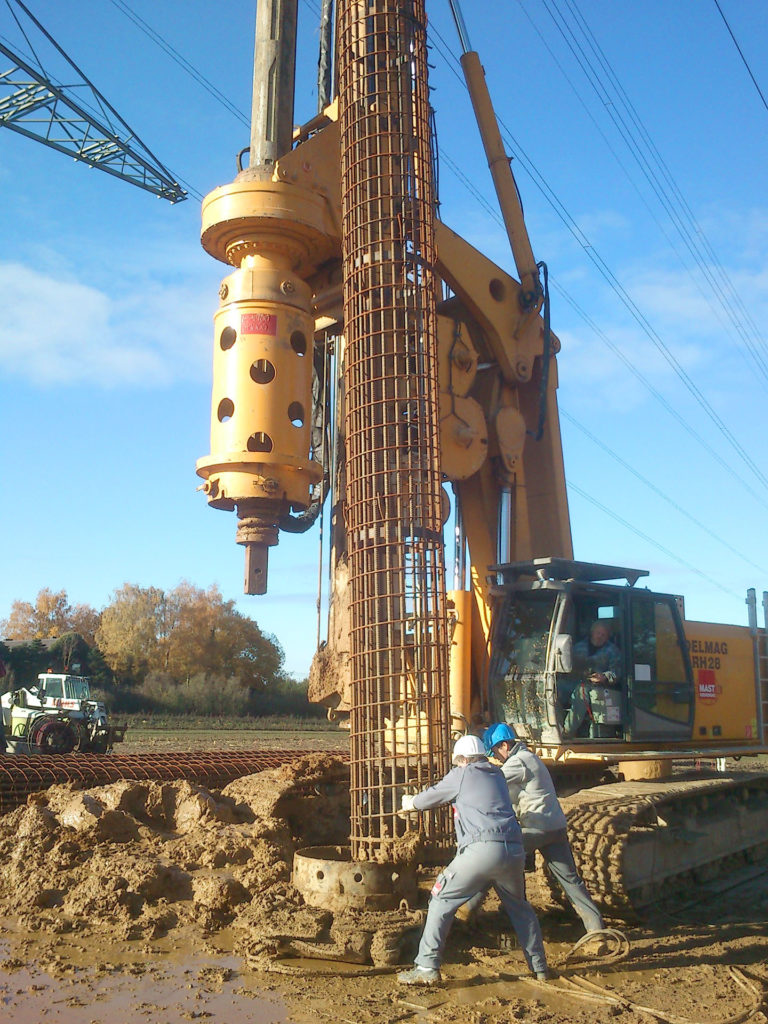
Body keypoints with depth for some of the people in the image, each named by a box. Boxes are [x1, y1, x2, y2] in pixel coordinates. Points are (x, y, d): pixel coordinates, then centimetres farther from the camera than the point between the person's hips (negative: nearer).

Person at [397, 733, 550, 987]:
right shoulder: (497, 776, 26)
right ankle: (539, 966, 28)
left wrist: (409, 804, 43)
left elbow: (431, 797, 21)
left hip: (482, 849, -6)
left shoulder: (461, 774, 10)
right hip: (514, 850, 6)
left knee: (442, 900, 5)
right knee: (519, 907, 25)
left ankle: (427, 967, -1)